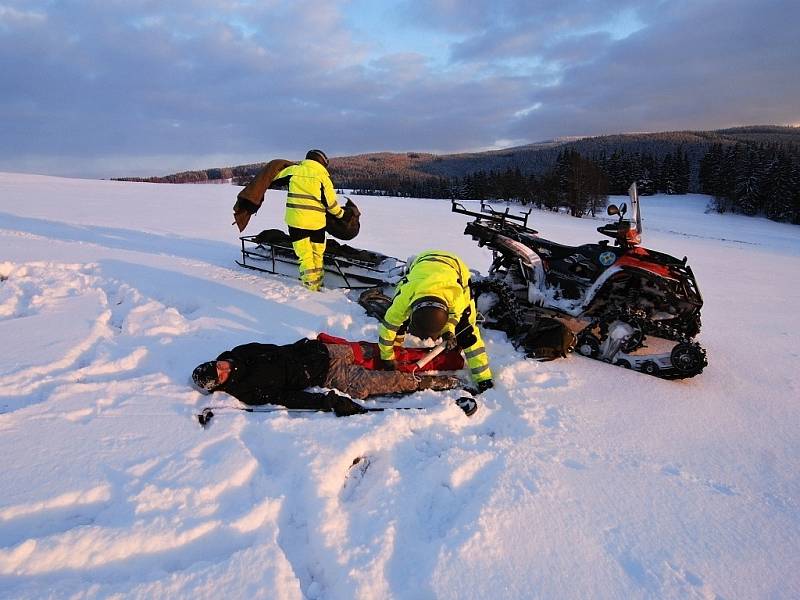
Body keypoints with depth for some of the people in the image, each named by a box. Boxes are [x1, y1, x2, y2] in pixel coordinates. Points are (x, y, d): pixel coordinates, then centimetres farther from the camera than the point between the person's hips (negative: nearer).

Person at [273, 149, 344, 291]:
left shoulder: (294, 170, 4)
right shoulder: (323, 175, 0)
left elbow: (274, 178, 13)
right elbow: (330, 202, 1)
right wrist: (340, 213, 18)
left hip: (296, 219, 0)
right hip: (316, 221, 0)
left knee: (304, 254, 2)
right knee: (317, 254, 14)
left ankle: (311, 285, 0)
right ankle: (318, 284, 20)